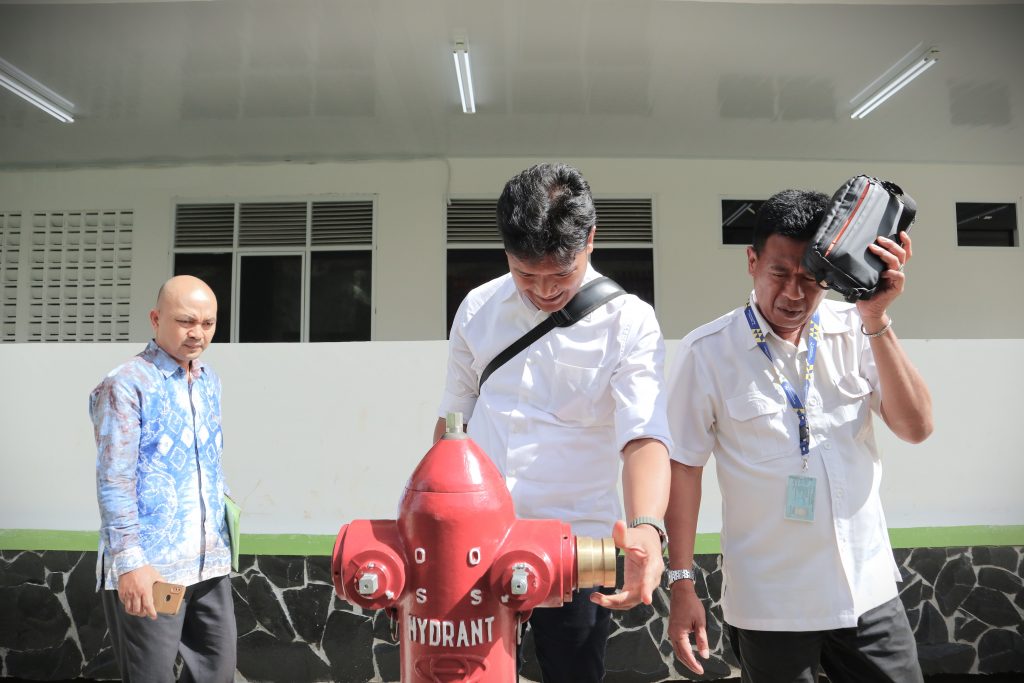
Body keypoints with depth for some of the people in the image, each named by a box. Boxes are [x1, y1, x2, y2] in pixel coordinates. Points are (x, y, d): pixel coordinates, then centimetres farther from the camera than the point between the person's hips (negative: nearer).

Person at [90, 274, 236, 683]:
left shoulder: (210, 382, 11)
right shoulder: (125, 385, -11)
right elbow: (114, 482, -16)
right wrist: (130, 561, -21)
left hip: (210, 560, 7)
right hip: (150, 566, -7)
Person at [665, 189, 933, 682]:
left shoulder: (855, 332, -1)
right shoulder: (707, 352, -11)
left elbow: (916, 428, -8)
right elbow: (684, 466, -8)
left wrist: (876, 322, -17)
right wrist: (681, 585, -8)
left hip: (869, 590, 3)